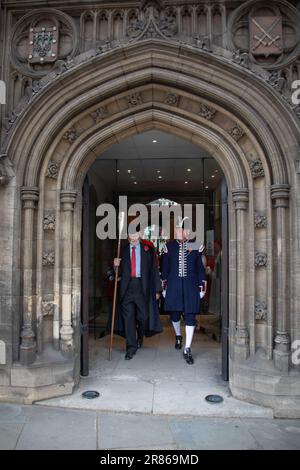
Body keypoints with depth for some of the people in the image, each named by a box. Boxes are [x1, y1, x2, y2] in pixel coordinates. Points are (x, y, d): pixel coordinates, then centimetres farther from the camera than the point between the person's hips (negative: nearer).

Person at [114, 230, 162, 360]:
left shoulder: (148, 249, 4)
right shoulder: (122, 250, 8)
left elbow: (154, 270, 5)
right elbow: (119, 272, 11)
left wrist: (157, 289, 3)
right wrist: (116, 265, -12)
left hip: (142, 287, 0)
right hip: (127, 287, 1)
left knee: (143, 316, 8)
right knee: (128, 317, 1)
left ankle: (140, 337, 39)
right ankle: (131, 348, 12)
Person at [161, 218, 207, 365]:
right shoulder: (169, 246, 3)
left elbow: (200, 267, 5)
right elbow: (165, 268, 7)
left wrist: (202, 287, 2)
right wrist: (164, 287, 6)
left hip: (191, 287, -1)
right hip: (173, 286, 1)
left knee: (190, 316, -1)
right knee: (174, 314, 12)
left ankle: (187, 349, 7)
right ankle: (178, 336, 42)